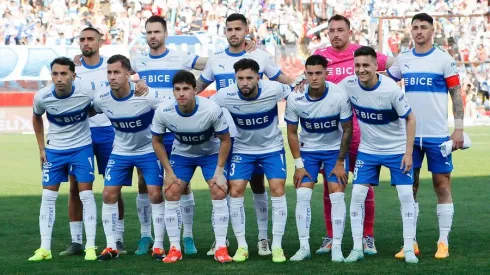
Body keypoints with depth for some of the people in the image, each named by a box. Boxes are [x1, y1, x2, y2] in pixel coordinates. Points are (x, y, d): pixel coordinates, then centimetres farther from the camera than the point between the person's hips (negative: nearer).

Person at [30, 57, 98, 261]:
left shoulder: (86, 93, -23)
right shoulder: (42, 97, -17)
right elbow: (36, 118, 6)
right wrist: (41, 148, 5)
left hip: (82, 147, -2)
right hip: (54, 149, 2)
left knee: (86, 194, -5)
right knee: (48, 196, 0)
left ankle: (90, 247, 0)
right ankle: (45, 248, 6)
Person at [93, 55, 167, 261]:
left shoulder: (147, 96, -27)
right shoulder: (101, 98, -17)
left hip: (148, 150, -3)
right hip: (120, 151, 3)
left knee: (155, 195, -10)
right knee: (109, 195, -3)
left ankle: (158, 246, 3)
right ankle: (111, 246, 7)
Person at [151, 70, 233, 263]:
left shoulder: (212, 110, -32)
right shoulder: (163, 112, -27)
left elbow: (225, 140, -16)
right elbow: (157, 141, -8)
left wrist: (219, 170, -18)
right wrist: (169, 172, -11)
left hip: (211, 153, -2)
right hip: (181, 154, 2)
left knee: (219, 192, -15)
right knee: (171, 193, -9)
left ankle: (221, 248, -6)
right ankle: (175, 248, 1)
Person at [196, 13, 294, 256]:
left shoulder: (260, 57, 0)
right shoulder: (215, 60, 6)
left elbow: (283, 80, 5)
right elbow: (199, 87, 18)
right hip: (225, 134, 2)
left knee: (257, 183, 4)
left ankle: (263, 238, 12)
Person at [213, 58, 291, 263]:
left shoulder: (274, 90, -26)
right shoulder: (225, 96, -25)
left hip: (272, 148, -1)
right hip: (242, 149, 1)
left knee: (278, 190, -10)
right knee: (235, 191, -9)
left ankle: (277, 246, 0)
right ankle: (242, 246, 3)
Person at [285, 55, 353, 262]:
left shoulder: (339, 96, -24)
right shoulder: (295, 99, -19)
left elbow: (347, 130, -11)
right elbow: (292, 132, -6)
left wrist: (340, 162, -10)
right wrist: (298, 164, -8)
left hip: (335, 149, -1)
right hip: (308, 150, 2)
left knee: (337, 196, -10)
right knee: (302, 196, -7)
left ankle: (337, 247, -3)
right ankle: (304, 247, 0)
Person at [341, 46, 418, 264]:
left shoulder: (391, 89, -24)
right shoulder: (348, 85, -15)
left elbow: (410, 118, -14)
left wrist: (408, 152, -15)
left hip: (397, 149, -3)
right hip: (367, 150, 3)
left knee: (406, 195, -6)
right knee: (357, 194, -4)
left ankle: (409, 249, 3)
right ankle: (357, 248, 4)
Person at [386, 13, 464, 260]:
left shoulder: (444, 59, -3)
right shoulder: (402, 59, 7)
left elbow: (456, 94, -3)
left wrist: (459, 128, -9)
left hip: (437, 134, -4)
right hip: (410, 134, 4)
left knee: (442, 185, 0)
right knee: (409, 186, 5)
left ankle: (443, 242, 5)